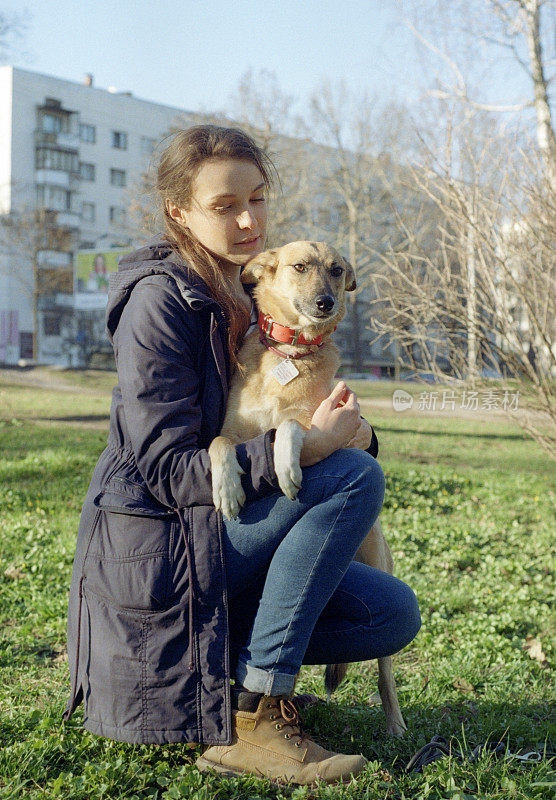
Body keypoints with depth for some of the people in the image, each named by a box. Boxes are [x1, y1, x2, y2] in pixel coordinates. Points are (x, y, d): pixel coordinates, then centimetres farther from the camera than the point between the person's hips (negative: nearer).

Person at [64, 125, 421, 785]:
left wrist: (347, 429, -6)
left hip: (222, 537, 8)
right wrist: (306, 446, -25)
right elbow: (168, 471, -19)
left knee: (394, 615, -7)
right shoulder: (159, 300, -13)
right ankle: (252, 718, -22)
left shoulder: (244, 295, 13)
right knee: (357, 478, -24)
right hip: (152, 546, -8)